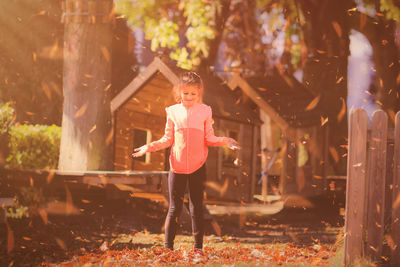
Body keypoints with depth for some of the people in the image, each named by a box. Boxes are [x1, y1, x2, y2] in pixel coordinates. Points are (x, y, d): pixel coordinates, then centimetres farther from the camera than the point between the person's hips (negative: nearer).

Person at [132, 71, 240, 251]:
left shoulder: (204, 111, 2)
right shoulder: (173, 111, 3)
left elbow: (209, 138, 5)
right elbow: (168, 139, 9)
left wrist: (225, 141, -11)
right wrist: (149, 147, -2)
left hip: (197, 166, 0)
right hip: (177, 166, 0)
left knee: (196, 207, 5)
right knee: (175, 208, 3)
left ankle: (198, 247, 11)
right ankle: (168, 247, 9)